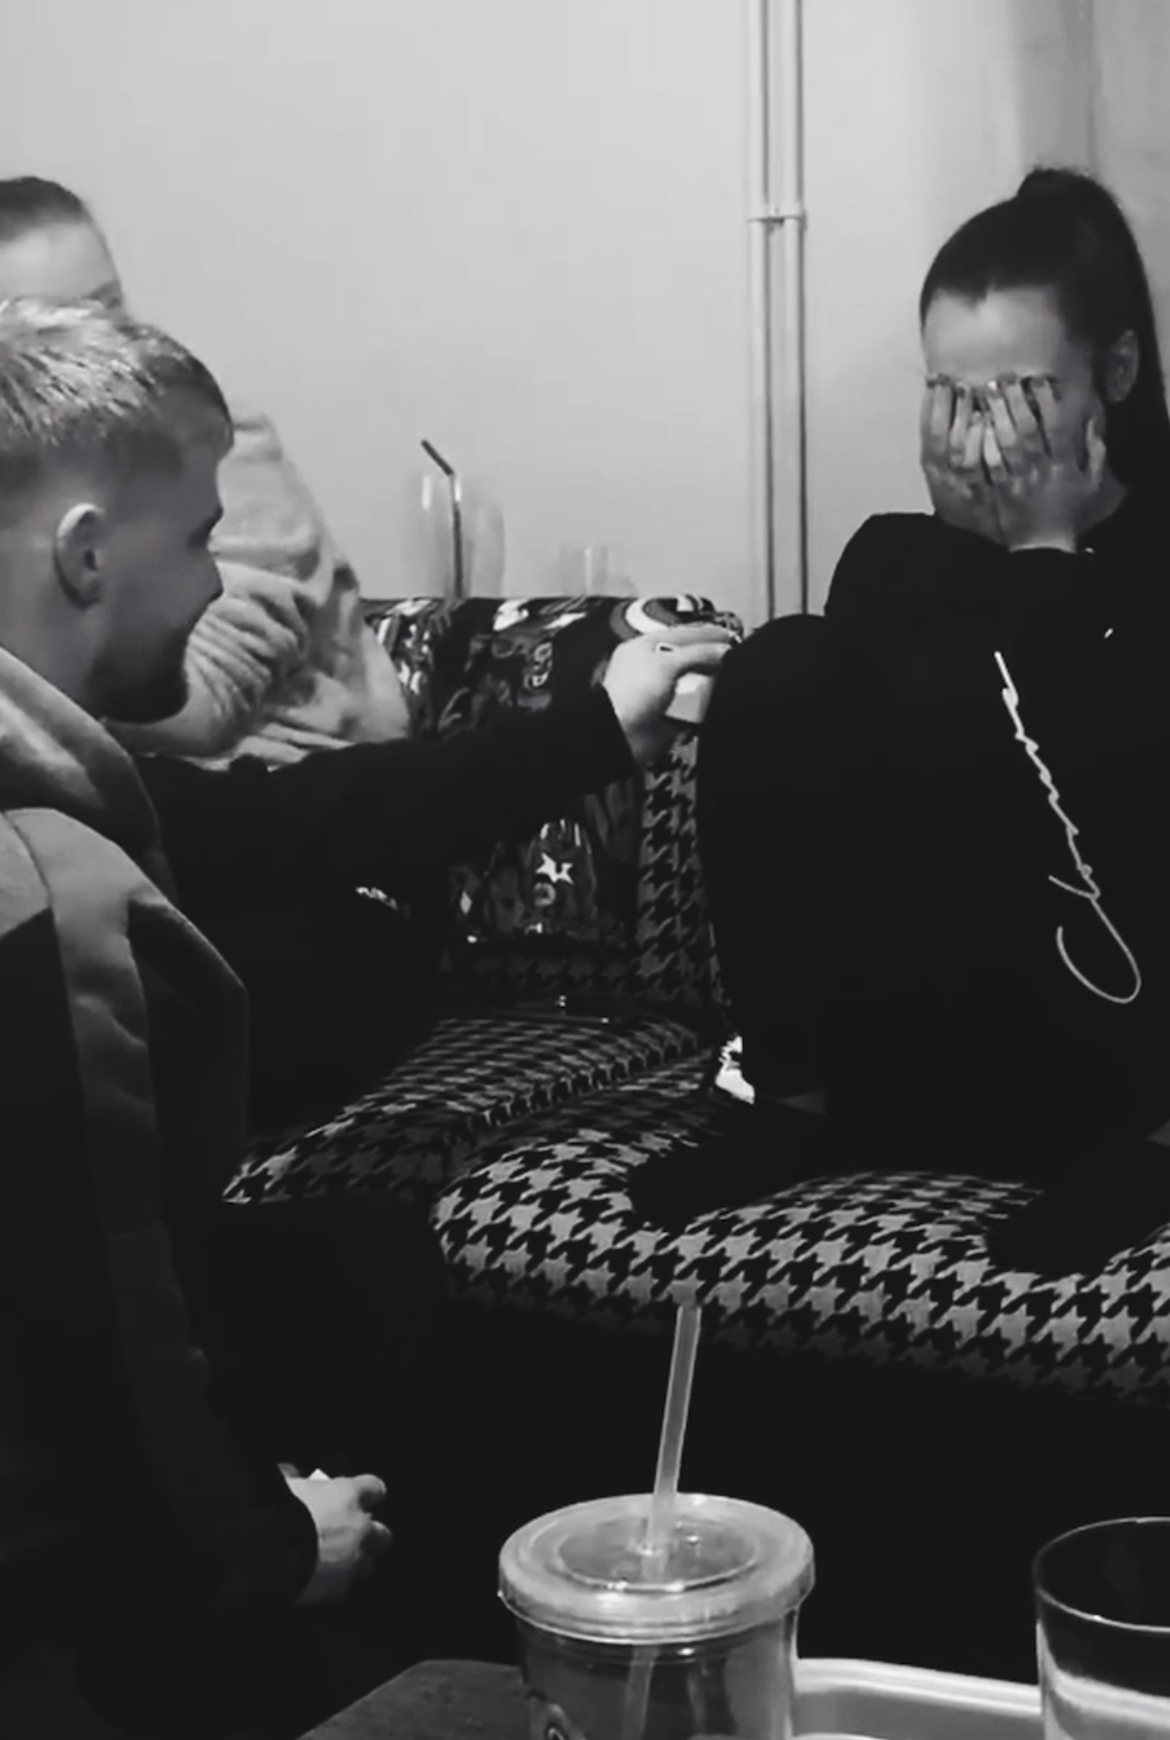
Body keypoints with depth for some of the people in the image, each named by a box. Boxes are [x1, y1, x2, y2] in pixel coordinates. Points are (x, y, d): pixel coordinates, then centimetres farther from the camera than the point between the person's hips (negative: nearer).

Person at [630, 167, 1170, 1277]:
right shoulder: (903, 560, 3)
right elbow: (858, 786, -12)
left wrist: (1049, 554, -20)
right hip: (931, 1032, 4)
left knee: (955, 686, -25)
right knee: (781, 675, -15)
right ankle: (804, 1101, -8)